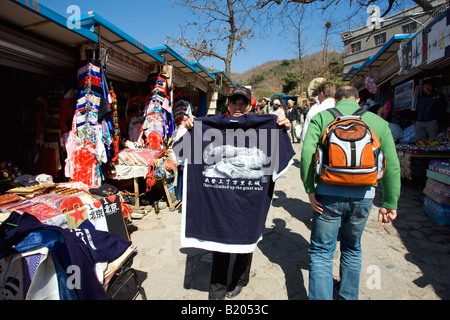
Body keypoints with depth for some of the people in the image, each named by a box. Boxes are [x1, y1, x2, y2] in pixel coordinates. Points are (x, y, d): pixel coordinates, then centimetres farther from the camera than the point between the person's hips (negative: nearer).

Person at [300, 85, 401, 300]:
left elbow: (307, 153, -13)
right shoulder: (378, 121, 8)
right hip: (363, 196, 3)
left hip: (329, 195, -3)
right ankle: (348, 296, 43)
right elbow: (392, 164, 3)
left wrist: (310, 189, -8)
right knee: (352, 249, 25)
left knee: (321, 252, 10)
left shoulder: (321, 117, 2)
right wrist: (389, 203, 7)